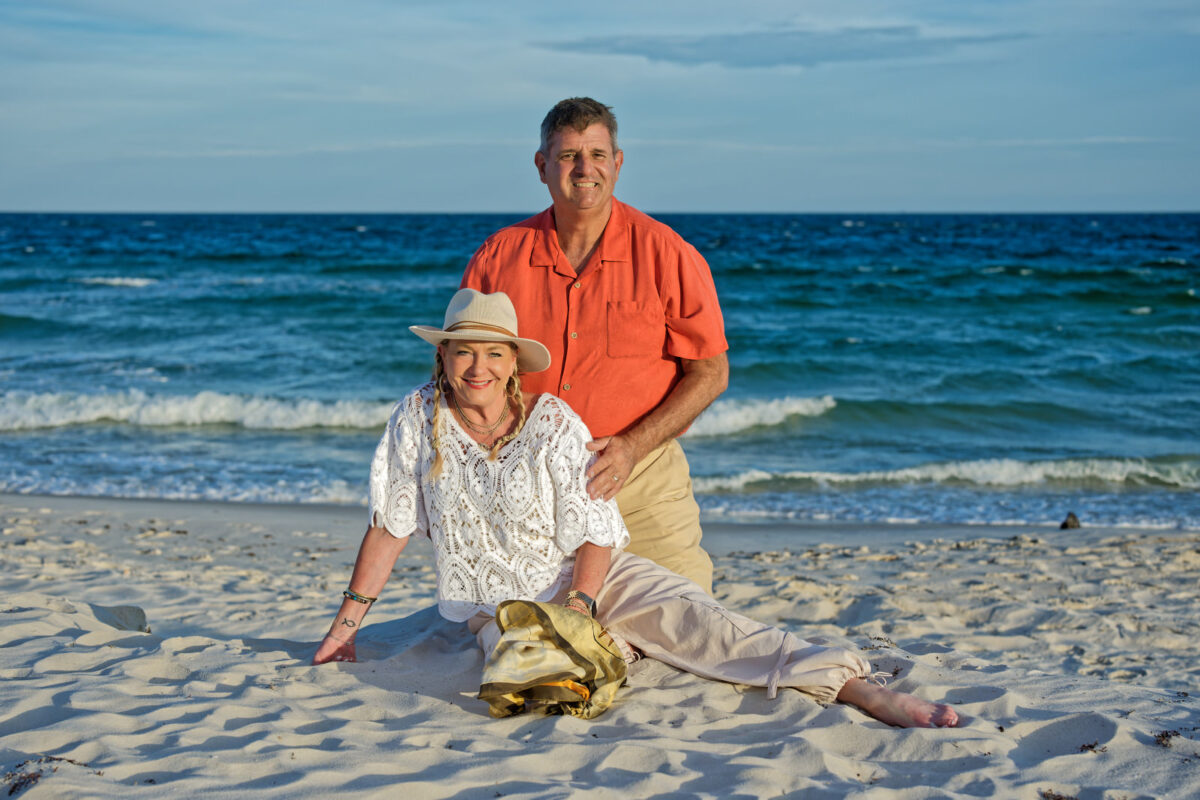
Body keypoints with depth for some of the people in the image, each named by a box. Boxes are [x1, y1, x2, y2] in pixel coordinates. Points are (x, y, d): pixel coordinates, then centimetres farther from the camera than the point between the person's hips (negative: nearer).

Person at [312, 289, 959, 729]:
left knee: (691, 618, -26)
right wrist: (346, 624, 2)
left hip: (591, 578, -1)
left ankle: (860, 689, -36)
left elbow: (597, 539, -9)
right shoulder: (418, 418, -6)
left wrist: (572, 617, -24)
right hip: (497, 604, 1)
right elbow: (389, 528, 2)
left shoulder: (553, 423, -10)